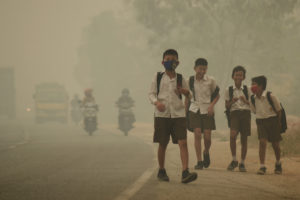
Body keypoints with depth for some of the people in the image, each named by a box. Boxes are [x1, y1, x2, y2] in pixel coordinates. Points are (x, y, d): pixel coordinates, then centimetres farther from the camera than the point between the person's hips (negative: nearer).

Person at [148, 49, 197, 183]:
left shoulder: (180, 79, 9)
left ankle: (185, 172, -19)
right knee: (162, 144, 6)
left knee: (183, 142, -12)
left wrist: (186, 92, -7)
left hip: (178, 114, 1)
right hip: (162, 114, -1)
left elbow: (189, 96, 16)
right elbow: (151, 93, 3)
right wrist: (156, 102, -17)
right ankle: (161, 171, 23)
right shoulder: (158, 77, 5)